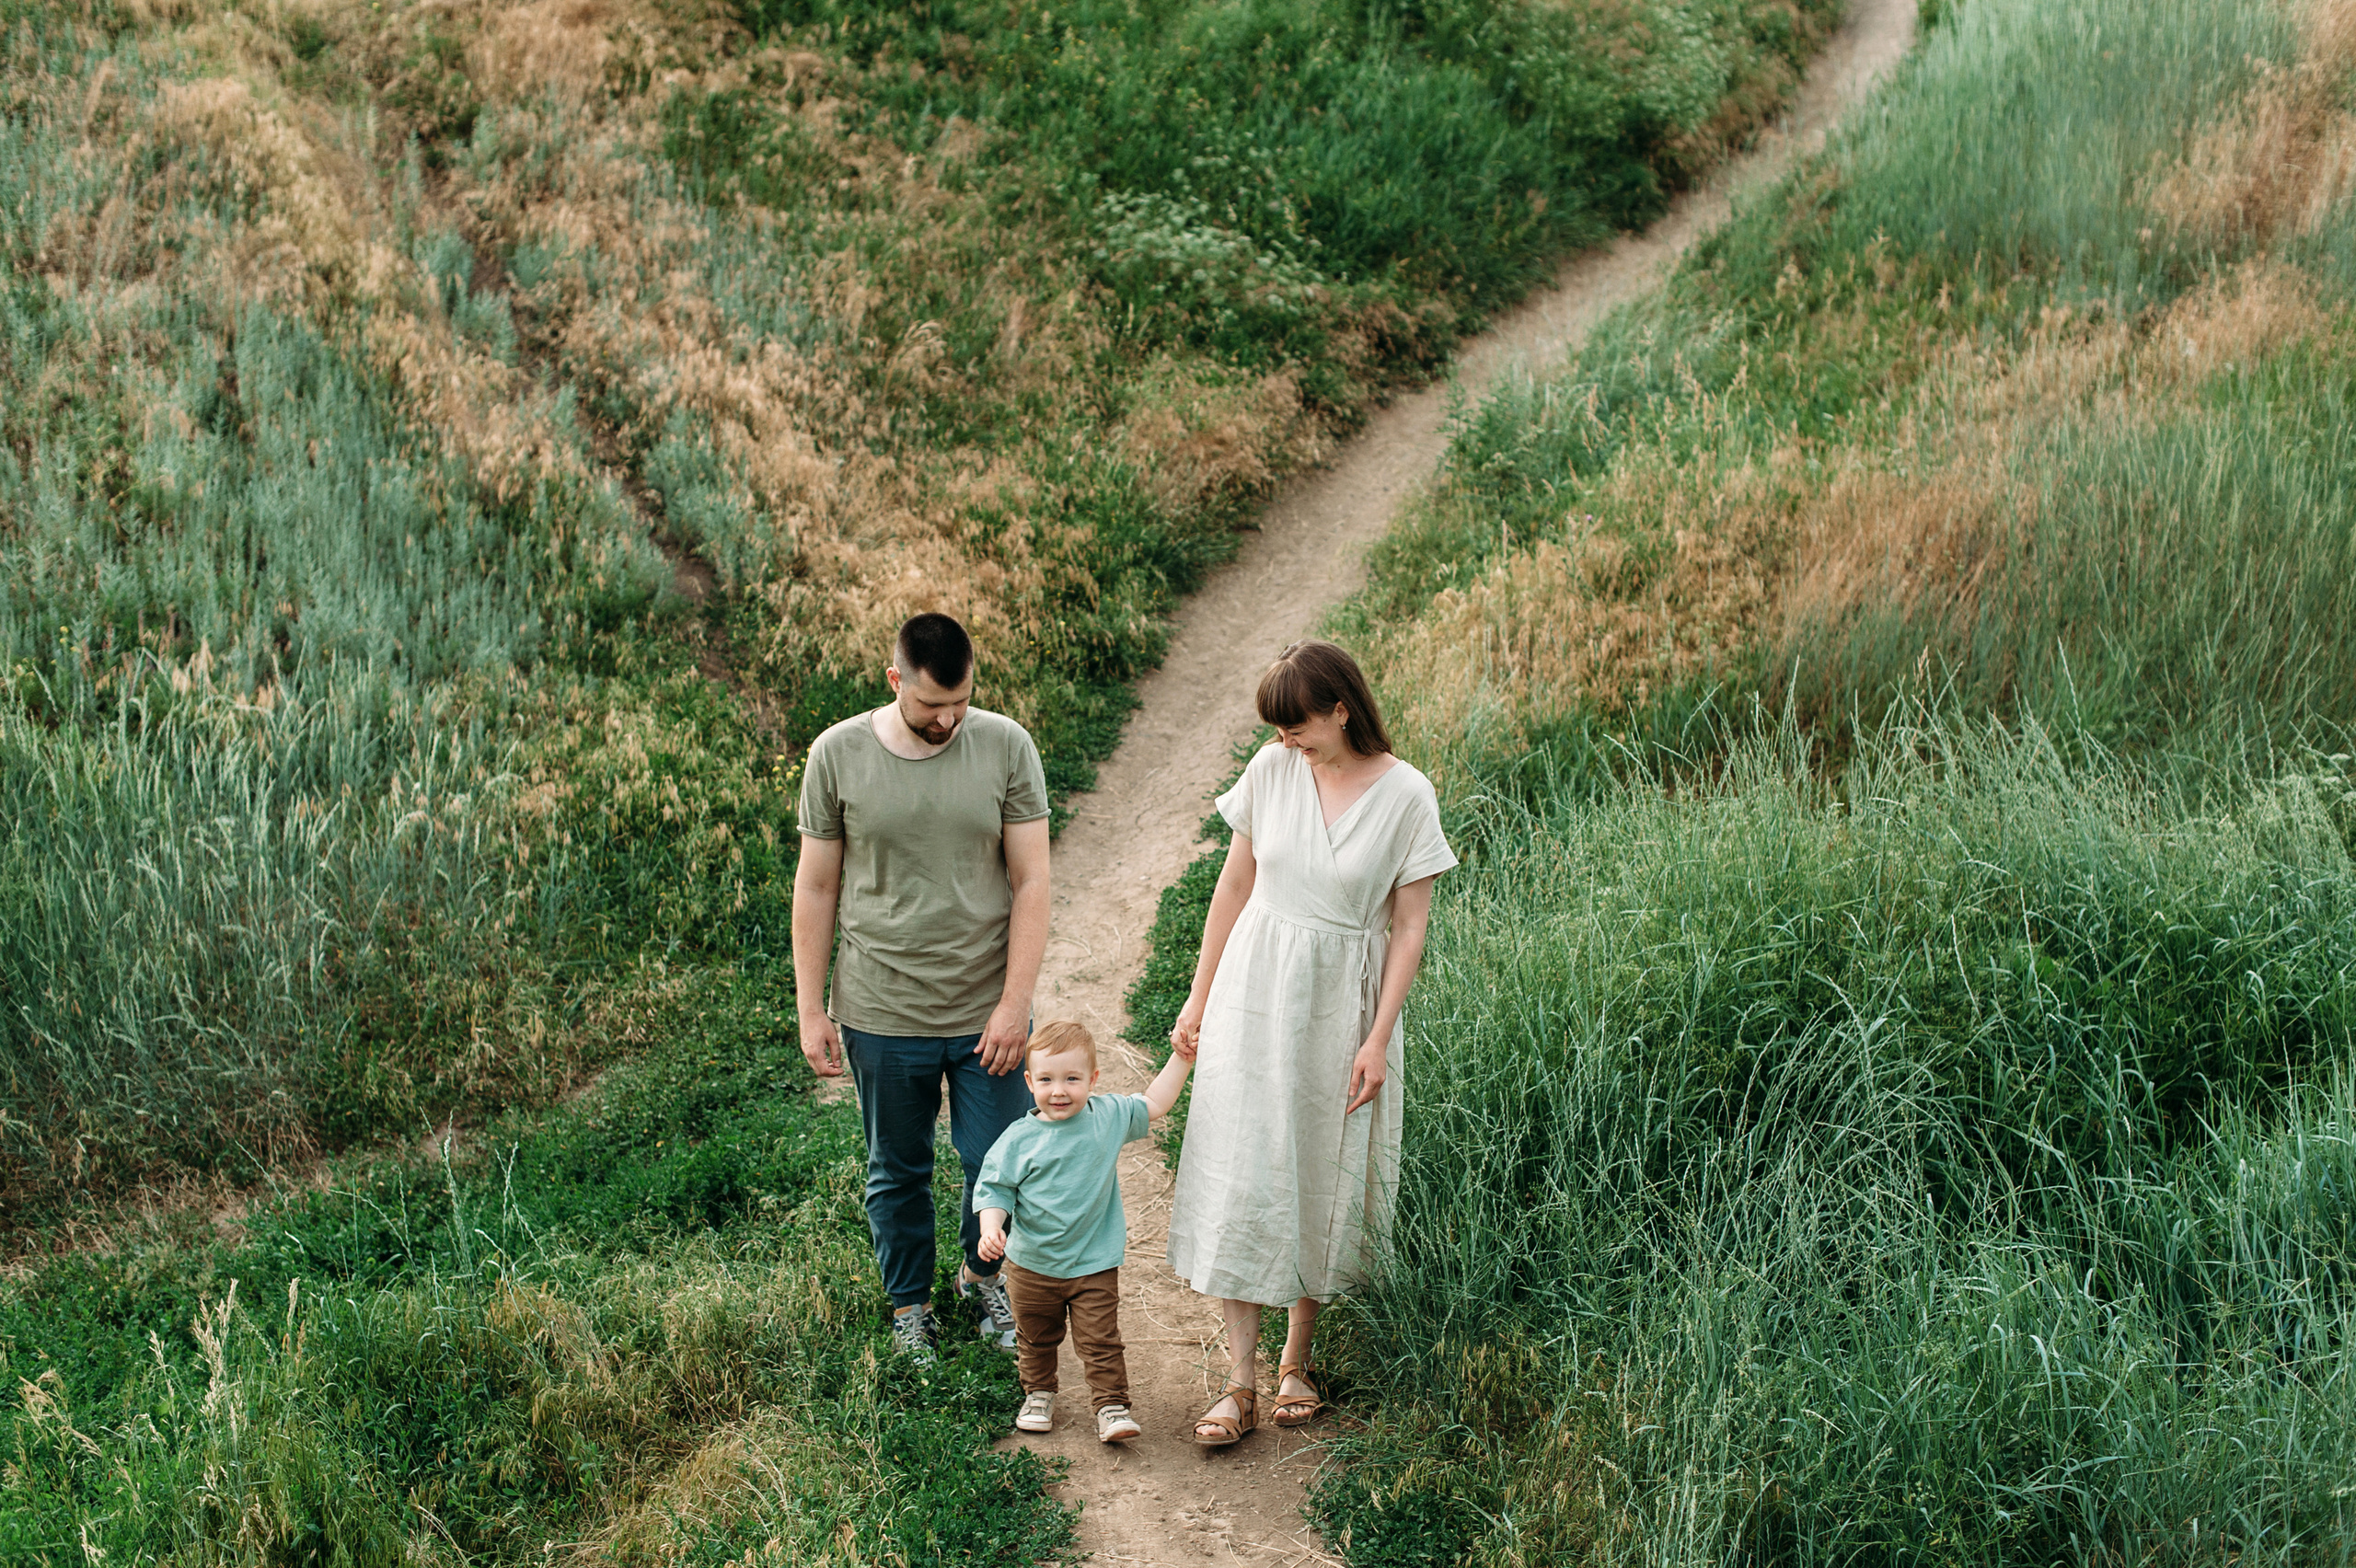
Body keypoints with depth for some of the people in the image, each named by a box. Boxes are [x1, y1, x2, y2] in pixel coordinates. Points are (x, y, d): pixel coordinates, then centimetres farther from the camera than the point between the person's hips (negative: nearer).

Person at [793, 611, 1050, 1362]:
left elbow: (1031, 883, -4)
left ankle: (982, 1274, 37)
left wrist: (1015, 1004, -9)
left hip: (987, 1013, 0)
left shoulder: (1006, 747, -7)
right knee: (897, 1174, 14)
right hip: (882, 1016, 0)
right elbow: (816, 887, 0)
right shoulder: (837, 755, -7)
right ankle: (910, 1304, 36)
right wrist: (810, 1010, 0)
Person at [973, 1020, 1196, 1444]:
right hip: (1031, 1264, 0)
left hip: (1094, 1265, 0)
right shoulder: (1019, 1139, -11)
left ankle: (1111, 1407, 8)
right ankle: (1038, 1394, 38)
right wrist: (991, 1229, -25)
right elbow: (995, 1189, -8)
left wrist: (1180, 1059, 7)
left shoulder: (1108, 1116, -3)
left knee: (1100, 1342, -3)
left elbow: (1153, 1105, 11)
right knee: (1036, 1339, 17)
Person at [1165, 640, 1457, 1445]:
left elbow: (1409, 927, -6)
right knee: (1241, 1174, -2)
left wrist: (1379, 1039, -9)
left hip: (1343, 1001, -1)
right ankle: (1241, 1382, 4)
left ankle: (1297, 1359, 26)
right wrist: (1199, 995, 8)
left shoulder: (1406, 795, -10)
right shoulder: (1272, 770, -3)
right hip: (1256, 987, 2)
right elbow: (1235, 884, 6)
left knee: (1324, 1176, 8)